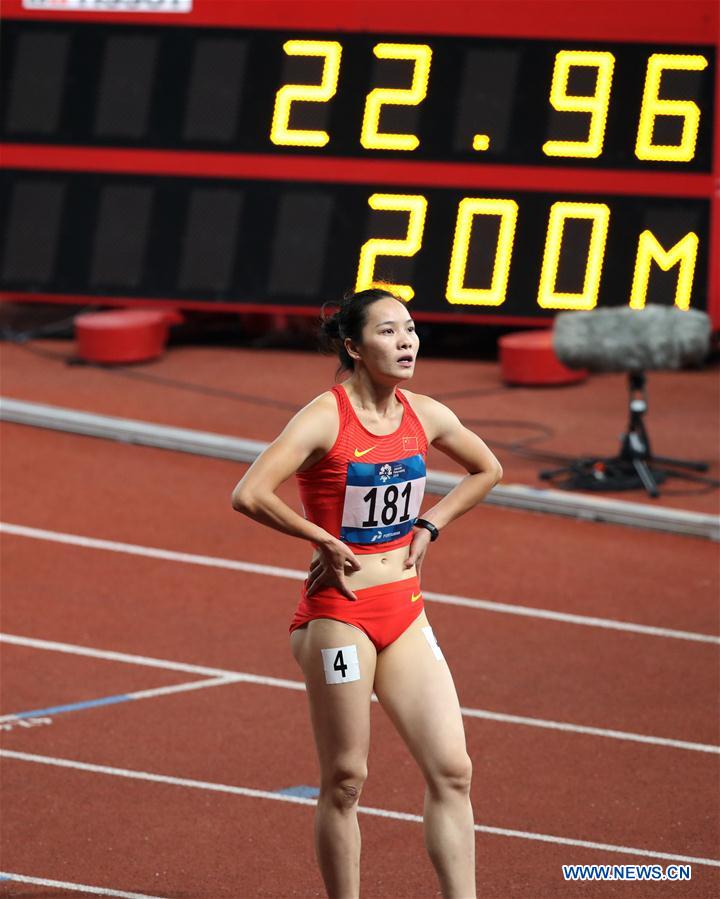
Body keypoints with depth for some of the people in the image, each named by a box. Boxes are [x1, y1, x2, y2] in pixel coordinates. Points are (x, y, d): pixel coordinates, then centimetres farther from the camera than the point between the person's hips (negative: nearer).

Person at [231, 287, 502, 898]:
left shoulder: (425, 416, 4)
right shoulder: (325, 419, -14)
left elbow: (487, 470, 22)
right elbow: (249, 496, -26)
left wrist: (430, 525, 9)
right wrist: (324, 540, -16)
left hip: (405, 611, 6)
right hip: (339, 613, -6)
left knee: (452, 770, -1)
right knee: (345, 780, 1)